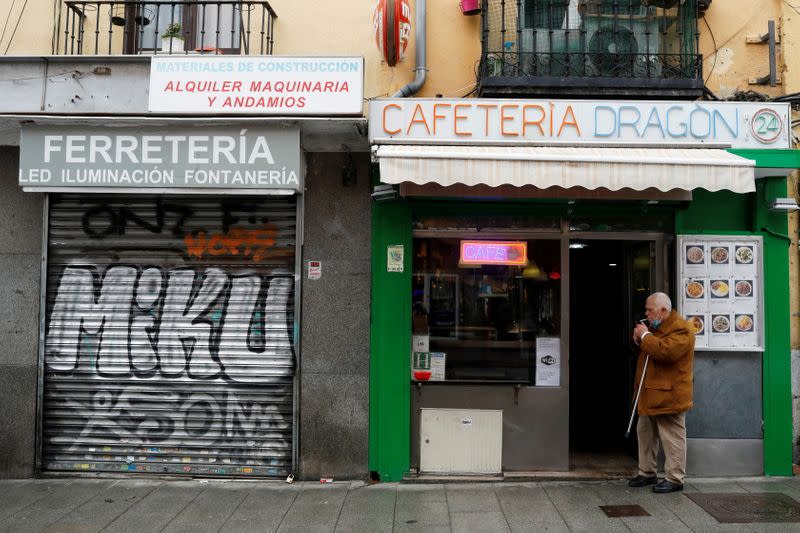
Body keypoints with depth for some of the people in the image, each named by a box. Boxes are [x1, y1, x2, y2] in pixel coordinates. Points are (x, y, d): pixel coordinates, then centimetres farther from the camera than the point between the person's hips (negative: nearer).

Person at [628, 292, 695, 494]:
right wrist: (638, 339, 3)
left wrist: (645, 336, -19)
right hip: (650, 394, 10)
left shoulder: (681, 329, -16)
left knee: (672, 437, -1)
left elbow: (666, 351, -30)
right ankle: (647, 473, 28)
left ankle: (674, 479, 8)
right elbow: (645, 349, 25)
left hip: (668, 395, -10)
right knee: (645, 433, 17)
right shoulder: (656, 327, 16)